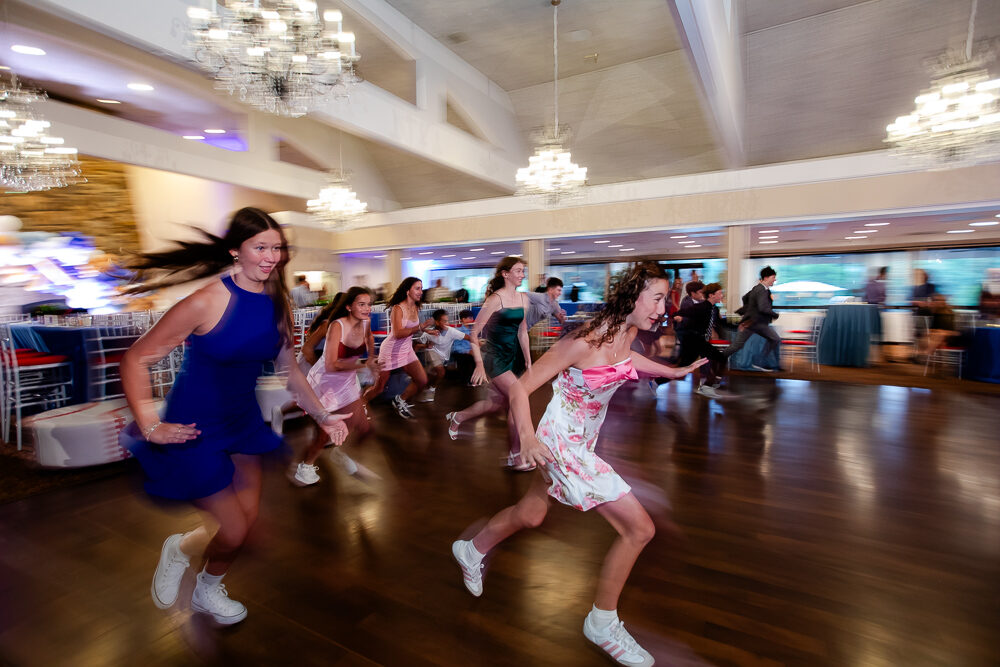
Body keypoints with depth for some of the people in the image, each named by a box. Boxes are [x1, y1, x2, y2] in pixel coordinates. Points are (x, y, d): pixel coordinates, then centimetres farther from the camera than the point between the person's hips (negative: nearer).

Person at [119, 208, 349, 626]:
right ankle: (179, 549, 37)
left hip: (243, 422, 6)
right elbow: (136, 359, -15)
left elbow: (290, 370, 5)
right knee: (234, 532, 0)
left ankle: (208, 591, 46)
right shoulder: (207, 301, -22)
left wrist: (323, 416, -1)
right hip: (194, 429, -6)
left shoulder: (276, 304, -3)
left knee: (247, 520, 14)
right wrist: (150, 427, -21)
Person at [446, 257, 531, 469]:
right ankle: (515, 456, 3)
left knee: (498, 402, 15)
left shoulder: (523, 298, 6)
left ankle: (457, 417, 40)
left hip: (512, 356, 8)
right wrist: (479, 364, -21)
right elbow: (474, 333, -15)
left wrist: (528, 361, 10)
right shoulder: (495, 299, -16)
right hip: (494, 356, -8)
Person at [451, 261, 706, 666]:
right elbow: (521, 388, -23)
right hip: (561, 443, -9)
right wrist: (527, 435, -40)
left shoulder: (628, 331, -4)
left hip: (584, 439, 9)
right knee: (639, 529, -6)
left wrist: (674, 371, 20)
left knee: (531, 515, 25)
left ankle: (472, 551, 52)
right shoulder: (585, 341, -27)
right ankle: (602, 623, 18)